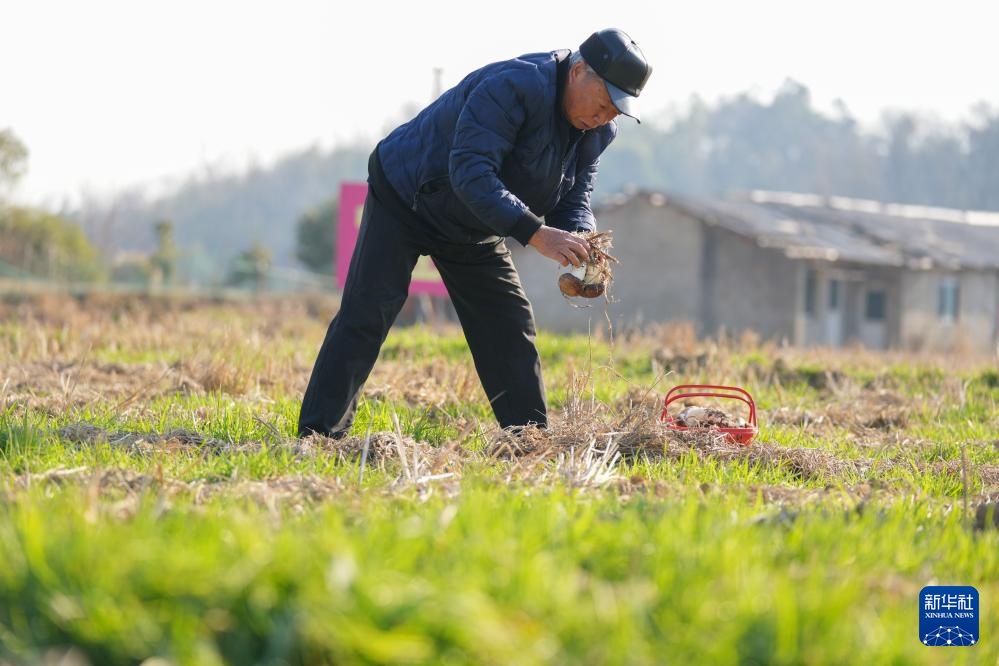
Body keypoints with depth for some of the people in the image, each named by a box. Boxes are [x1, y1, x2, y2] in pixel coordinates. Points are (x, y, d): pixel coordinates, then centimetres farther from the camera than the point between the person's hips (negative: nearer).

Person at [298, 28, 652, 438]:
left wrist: (579, 240, -26)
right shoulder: (514, 86, -34)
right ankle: (320, 437, -13)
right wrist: (535, 233, -47)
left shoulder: (597, 129, -7)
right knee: (364, 316, -13)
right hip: (404, 197, -8)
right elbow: (471, 173, -40)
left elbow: (574, 197, -2)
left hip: (475, 230, 8)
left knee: (510, 326, 3)